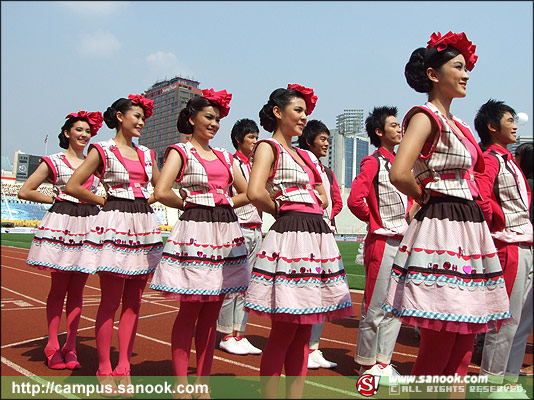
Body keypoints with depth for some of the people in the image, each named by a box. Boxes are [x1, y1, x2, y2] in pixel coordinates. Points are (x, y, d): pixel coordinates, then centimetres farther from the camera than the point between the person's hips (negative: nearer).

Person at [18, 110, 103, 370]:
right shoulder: (54, 161, 5)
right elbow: (25, 192, 3)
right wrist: (57, 200, 2)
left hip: (89, 226, 4)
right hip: (61, 225, -3)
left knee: (77, 290, 5)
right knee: (59, 289, 0)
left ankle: (70, 347, 11)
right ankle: (53, 347, 9)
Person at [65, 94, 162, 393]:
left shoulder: (146, 153, 16)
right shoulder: (103, 150, 1)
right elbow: (73, 186, -4)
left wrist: (146, 201, 7)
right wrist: (105, 201, 0)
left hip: (145, 226, 5)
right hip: (115, 225, -5)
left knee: (133, 301, 6)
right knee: (111, 301, -1)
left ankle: (124, 368, 15)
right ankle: (105, 370, 11)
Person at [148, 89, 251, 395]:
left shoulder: (224, 156, 18)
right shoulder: (181, 151, 1)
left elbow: (246, 193, 20)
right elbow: (162, 192, -14)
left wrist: (223, 205, 5)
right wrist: (191, 205, 0)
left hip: (227, 231, 6)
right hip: (195, 232, -5)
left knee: (211, 313, 9)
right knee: (189, 312, -1)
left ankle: (203, 381, 19)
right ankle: (181, 383, 12)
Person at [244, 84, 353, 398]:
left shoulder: (307, 155, 21)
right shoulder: (268, 147, -2)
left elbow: (324, 199, 23)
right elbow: (255, 193, -19)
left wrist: (291, 203, 6)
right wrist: (280, 210, -2)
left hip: (318, 237, 8)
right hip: (291, 236, -8)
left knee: (304, 332, 10)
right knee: (284, 332, -2)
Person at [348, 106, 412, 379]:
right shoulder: (373, 161, -10)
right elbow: (355, 199, -23)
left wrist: (409, 216, 10)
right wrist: (376, 221, -8)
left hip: (402, 242, 8)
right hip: (382, 244, -8)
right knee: (375, 308, 1)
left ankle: (383, 362, 25)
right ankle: (367, 366, 16)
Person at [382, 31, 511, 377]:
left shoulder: (458, 125, 19)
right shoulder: (425, 116, -7)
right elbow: (400, 174, -24)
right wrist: (427, 199, -6)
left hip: (470, 228, 9)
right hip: (442, 229, -9)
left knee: (462, 350, 12)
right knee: (437, 352, -5)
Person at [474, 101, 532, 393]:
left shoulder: (509, 160, 19)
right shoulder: (490, 160, -11)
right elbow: (481, 200, -26)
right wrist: (504, 225, -13)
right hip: (509, 248, -9)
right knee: (507, 319, -3)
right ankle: (491, 379, 9)